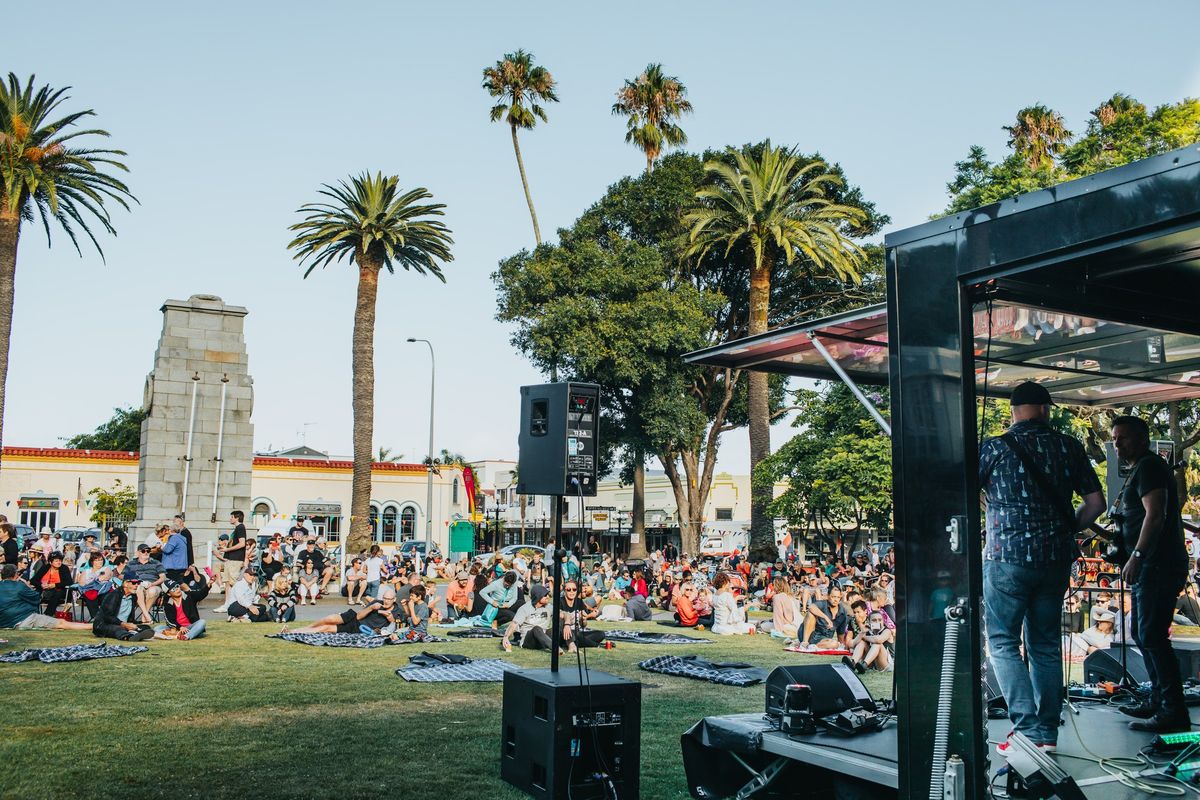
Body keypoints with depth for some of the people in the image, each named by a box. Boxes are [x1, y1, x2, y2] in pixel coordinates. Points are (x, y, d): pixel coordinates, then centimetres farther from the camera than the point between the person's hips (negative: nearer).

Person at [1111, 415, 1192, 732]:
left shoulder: (1149, 467, -12)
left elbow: (1155, 515, -23)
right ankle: (1158, 700, 25)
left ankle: (1175, 712, -9)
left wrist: (1136, 557, -26)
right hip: (1148, 568, 11)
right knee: (1141, 633, 16)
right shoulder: (1137, 470, 20)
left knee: (1152, 636, -12)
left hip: (1159, 566, -11)